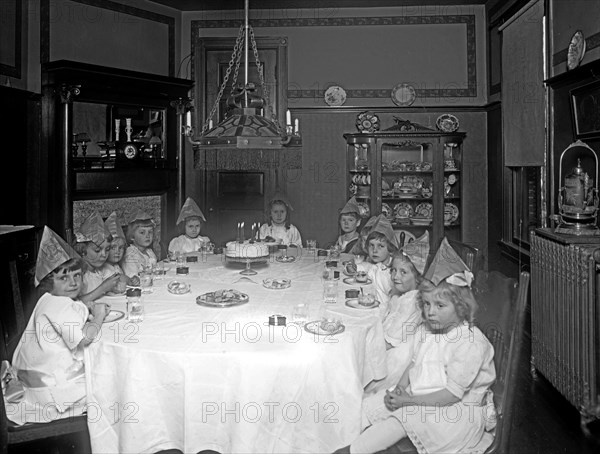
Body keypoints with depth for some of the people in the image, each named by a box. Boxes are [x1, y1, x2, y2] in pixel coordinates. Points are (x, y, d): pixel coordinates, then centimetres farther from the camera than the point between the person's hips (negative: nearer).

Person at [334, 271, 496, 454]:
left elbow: (452, 394, -22)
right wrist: (399, 389, -8)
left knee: (404, 415, -29)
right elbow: (414, 364, 11)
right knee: (368, 406, -9)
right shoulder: (425, 330, 3)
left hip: (458, 411, -7)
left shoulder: (471, 343, -22)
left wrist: (409, 400, -21)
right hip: (421, 397, 8)